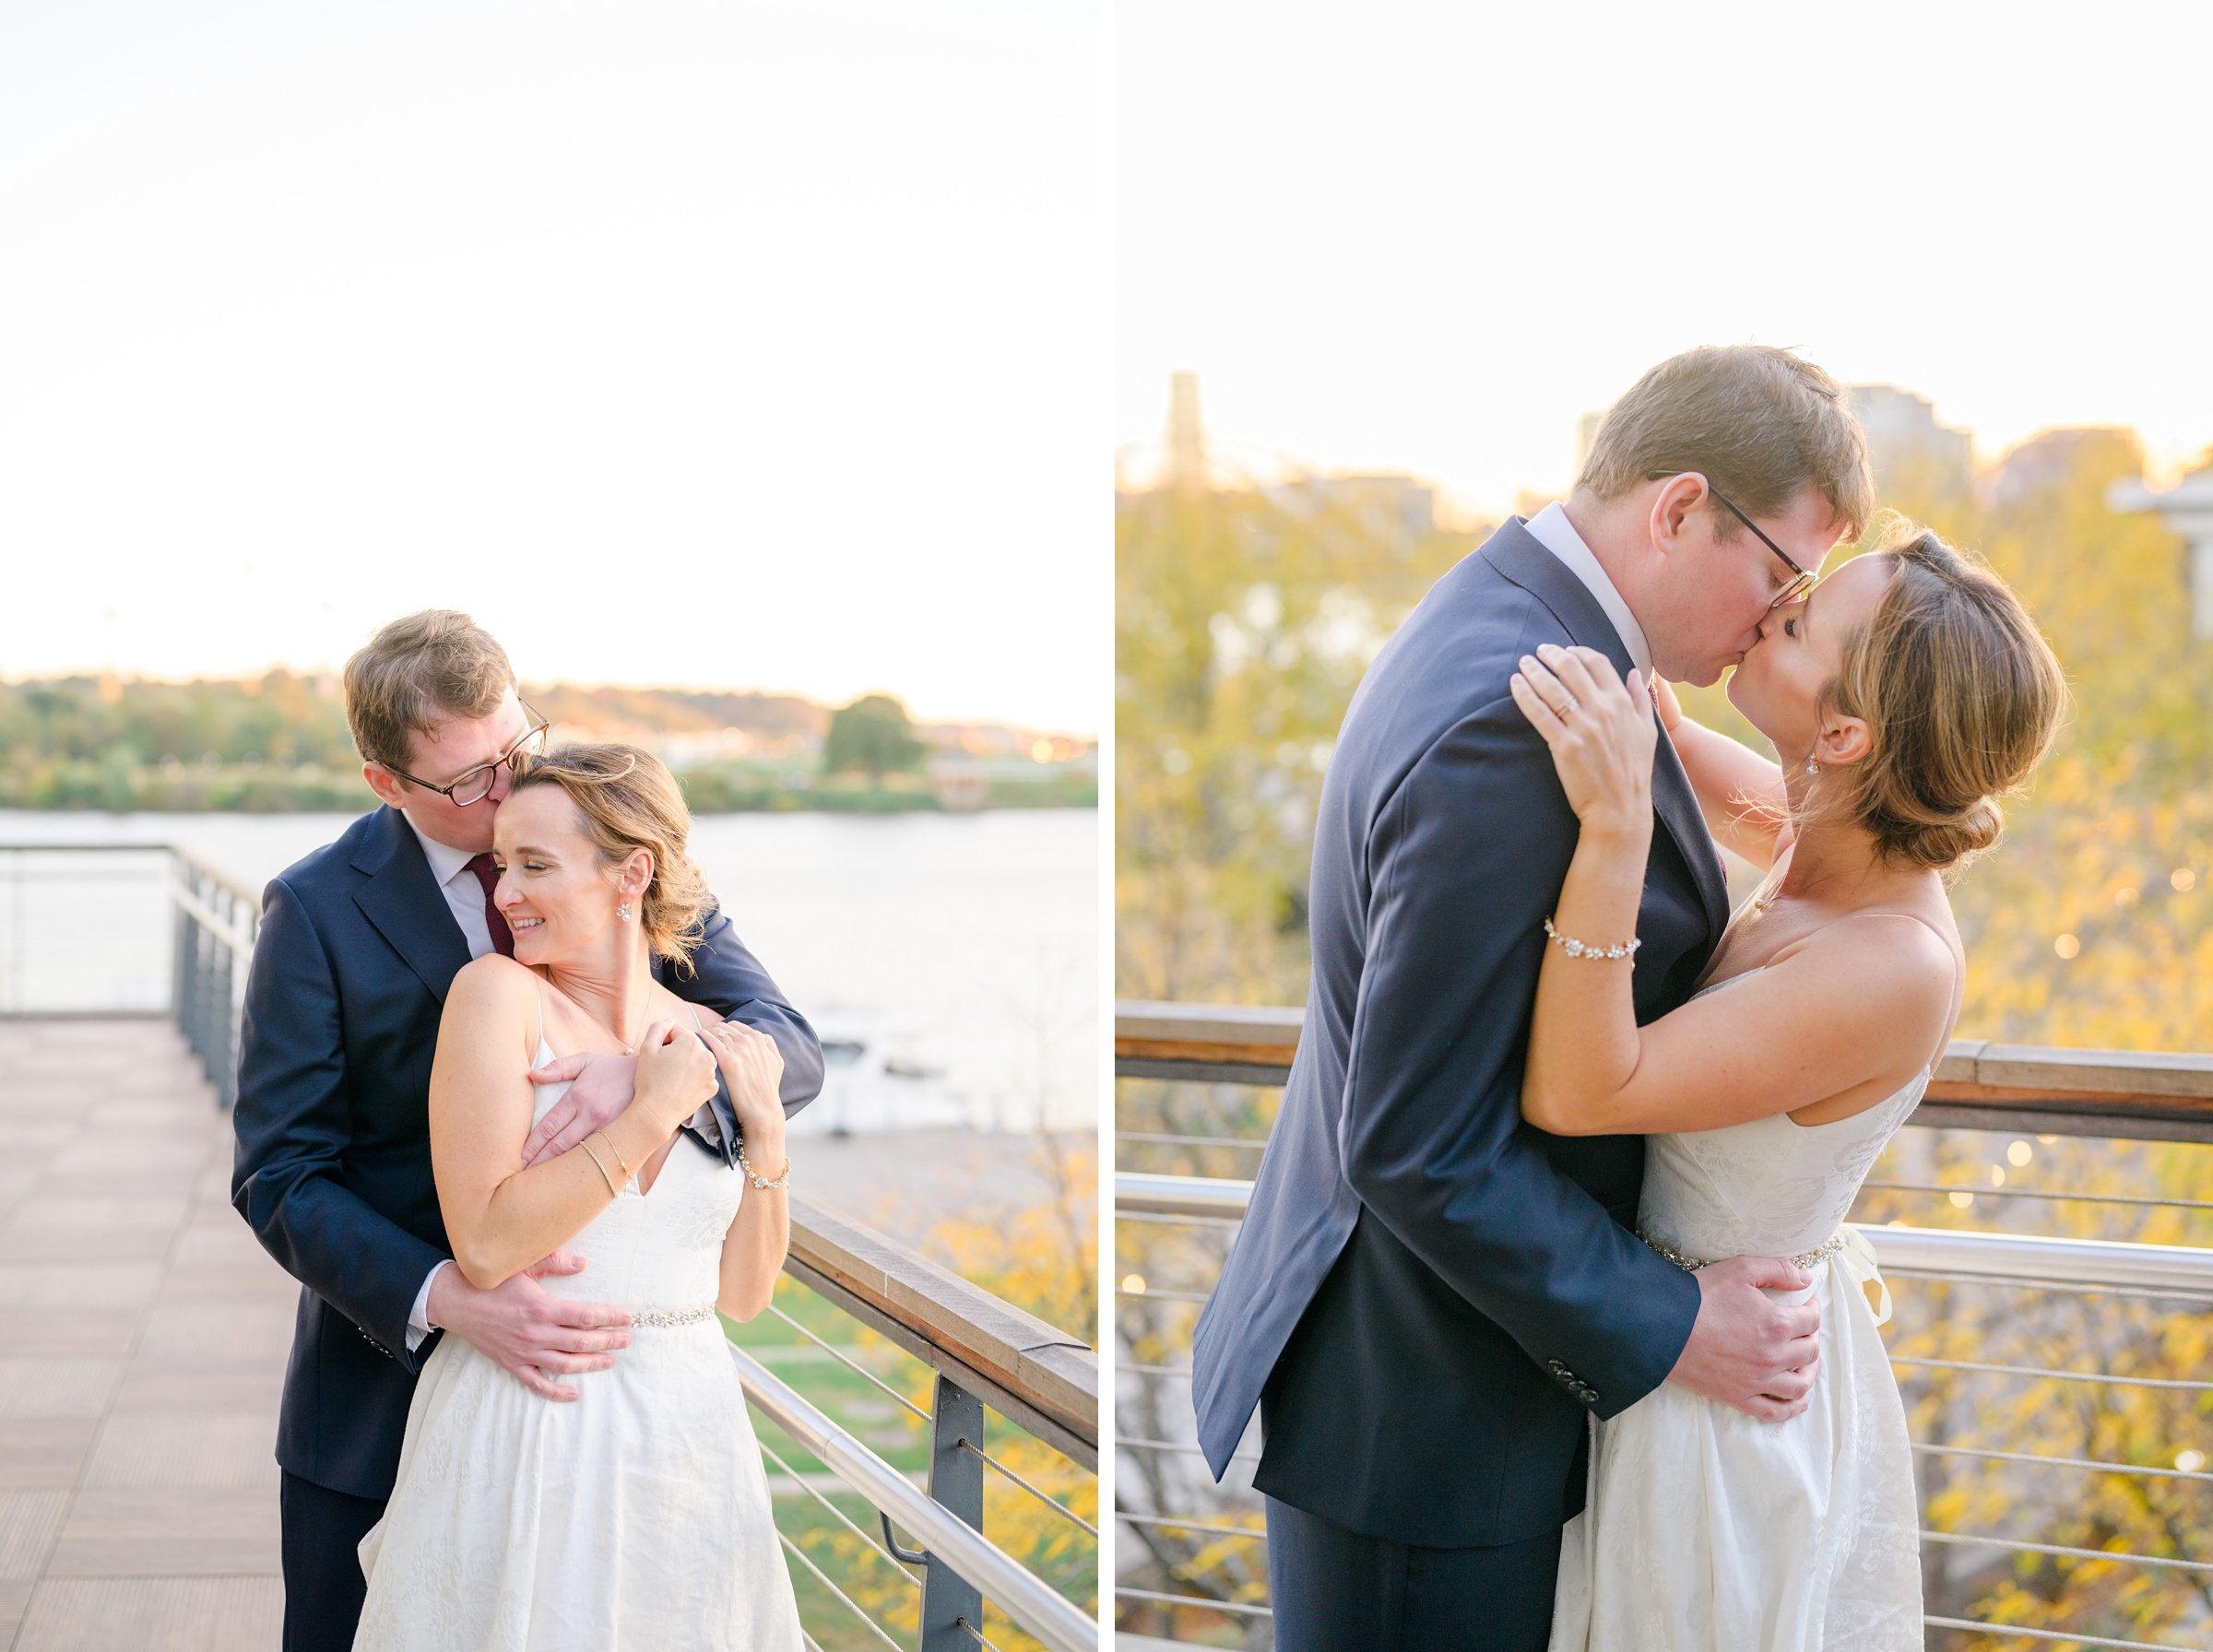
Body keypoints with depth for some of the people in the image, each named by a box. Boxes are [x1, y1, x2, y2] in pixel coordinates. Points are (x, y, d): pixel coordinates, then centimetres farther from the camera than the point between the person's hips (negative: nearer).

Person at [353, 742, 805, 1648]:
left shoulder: (709, 1042, 4)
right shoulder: (497, 994, -9)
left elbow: (743, 1293, 6)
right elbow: (486, 1246, -18)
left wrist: (763, 1127, -5)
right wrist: (650, 1115, -17)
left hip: (688, 1433, 4)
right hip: (525, 1440, -4)